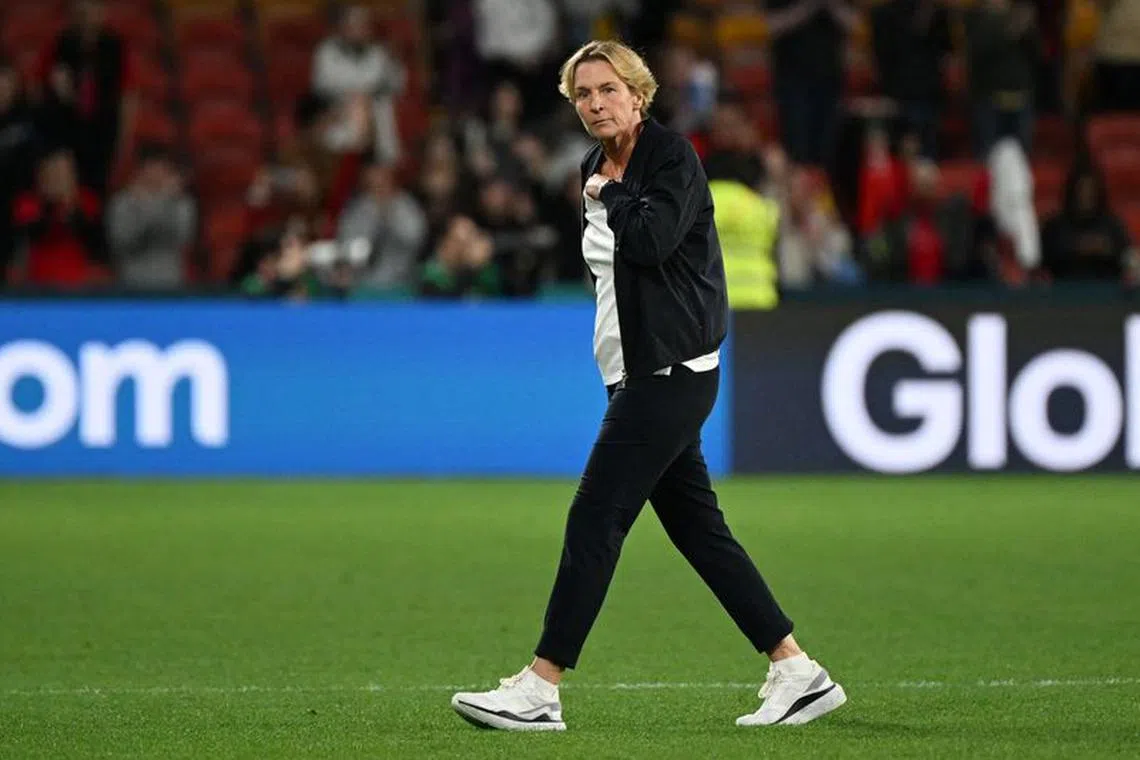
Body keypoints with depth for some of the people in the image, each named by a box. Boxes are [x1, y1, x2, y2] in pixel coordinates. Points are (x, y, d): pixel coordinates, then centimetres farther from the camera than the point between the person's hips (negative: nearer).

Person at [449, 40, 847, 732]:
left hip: (673, 373, -9)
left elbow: (650, 242, -25)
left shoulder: (672, 156, -10)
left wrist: (610, 196, -8)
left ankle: (540, 691, -10)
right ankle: (799, 673, 12)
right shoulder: (598, 171, 15)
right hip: (636, 373, 9)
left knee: (594, 518, -11)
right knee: (697, 528, 8)